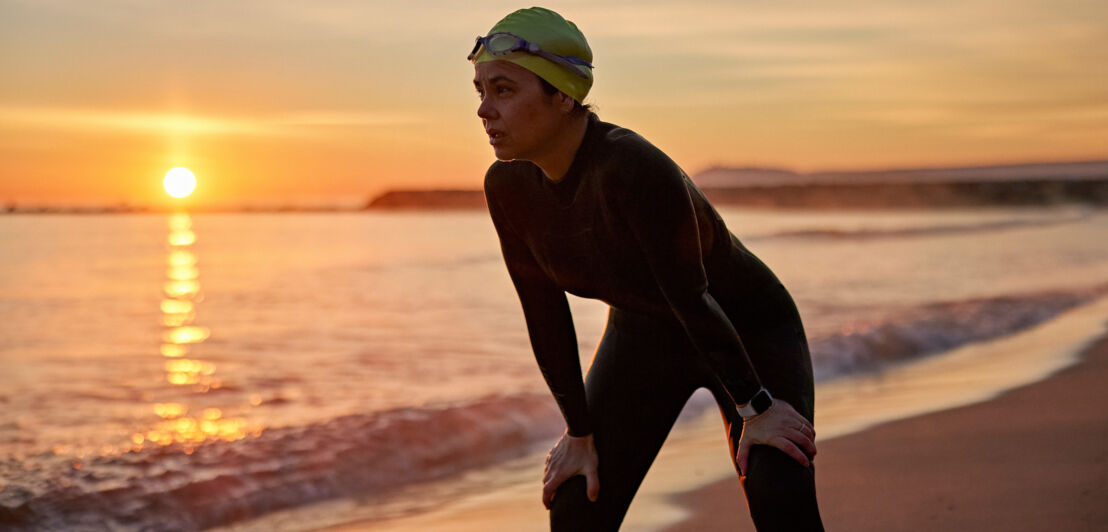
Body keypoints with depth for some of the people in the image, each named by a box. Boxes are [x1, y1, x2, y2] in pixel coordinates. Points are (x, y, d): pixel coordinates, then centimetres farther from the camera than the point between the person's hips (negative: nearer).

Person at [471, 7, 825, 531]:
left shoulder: (635, 168, -37)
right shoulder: (507, 184, -17)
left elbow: (691, 297, -30)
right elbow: (543, 312, -8)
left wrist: (755, 407, -20)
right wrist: (579, 433, -2)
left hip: (748, 329, -5)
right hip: (644, 335, 6)